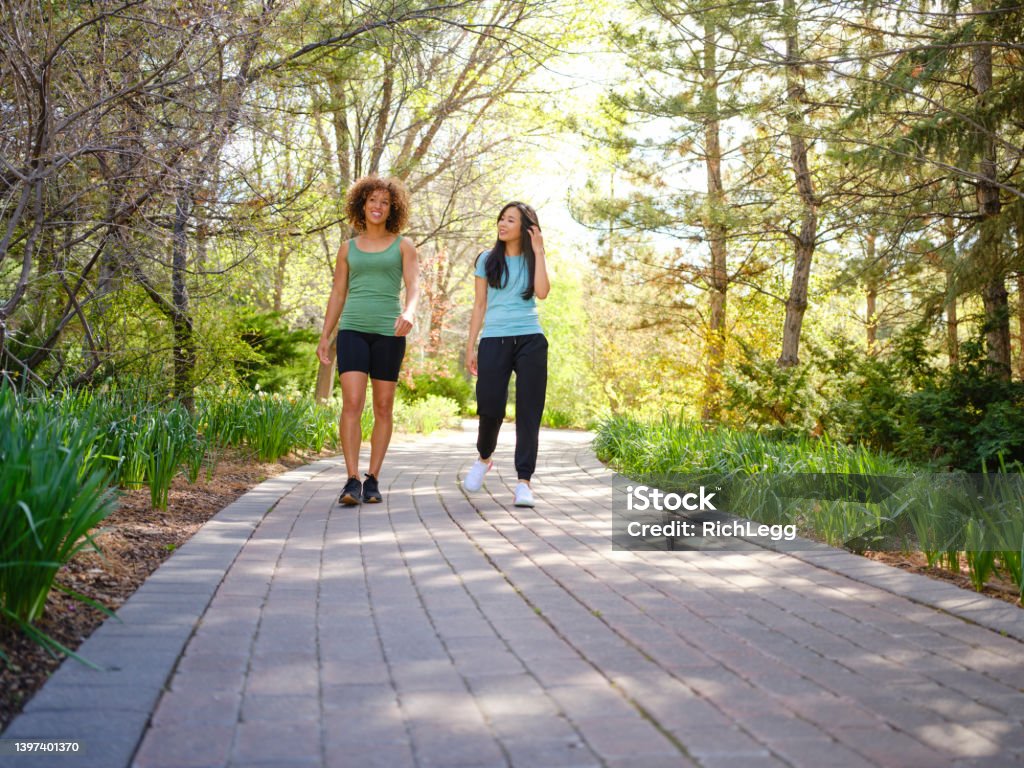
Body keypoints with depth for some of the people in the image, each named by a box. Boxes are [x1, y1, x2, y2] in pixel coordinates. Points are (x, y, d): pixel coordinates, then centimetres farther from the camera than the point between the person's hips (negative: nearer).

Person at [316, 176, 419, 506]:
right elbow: (337, 294, 15)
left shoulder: (403, 245, 7)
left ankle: (372, 480, 12)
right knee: (352, 403, -13)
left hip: (389, 333, -1)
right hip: (352, 330, 1)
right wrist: (324, 336, 9)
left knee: (383, 407, 3)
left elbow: (413, 285, -7)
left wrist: (410, 312, -28)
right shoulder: (348, 248, 14)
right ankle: (352, 481, -13)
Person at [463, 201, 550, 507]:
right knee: (490, 407, -8)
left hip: (530, 341, 0)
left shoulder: (532, 260, 11)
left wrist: (538, 252, -6)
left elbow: (542, 292, -9)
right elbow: (479, 305, 12)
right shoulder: (487, 260, 11)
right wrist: (470, 347, 8)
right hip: (494, 341, 0)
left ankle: (524, 480, -1)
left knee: (529, 410, -4)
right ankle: (483, 458, 22)